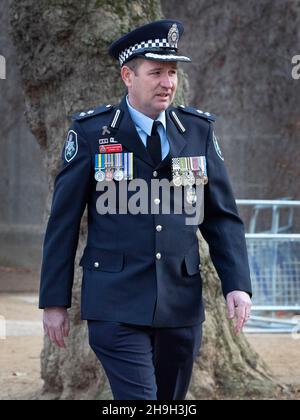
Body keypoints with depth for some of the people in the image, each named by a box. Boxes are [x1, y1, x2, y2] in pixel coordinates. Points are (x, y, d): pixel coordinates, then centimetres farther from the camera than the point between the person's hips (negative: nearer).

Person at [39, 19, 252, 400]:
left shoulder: (198, 131, 6)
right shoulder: (91, 132, -2)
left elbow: (222, 216, 9)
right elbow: (63, 221, 1)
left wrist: (237, 284, -5)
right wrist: (54, 301, 0)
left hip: (182, 305, 4)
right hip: (117, 306, -4)